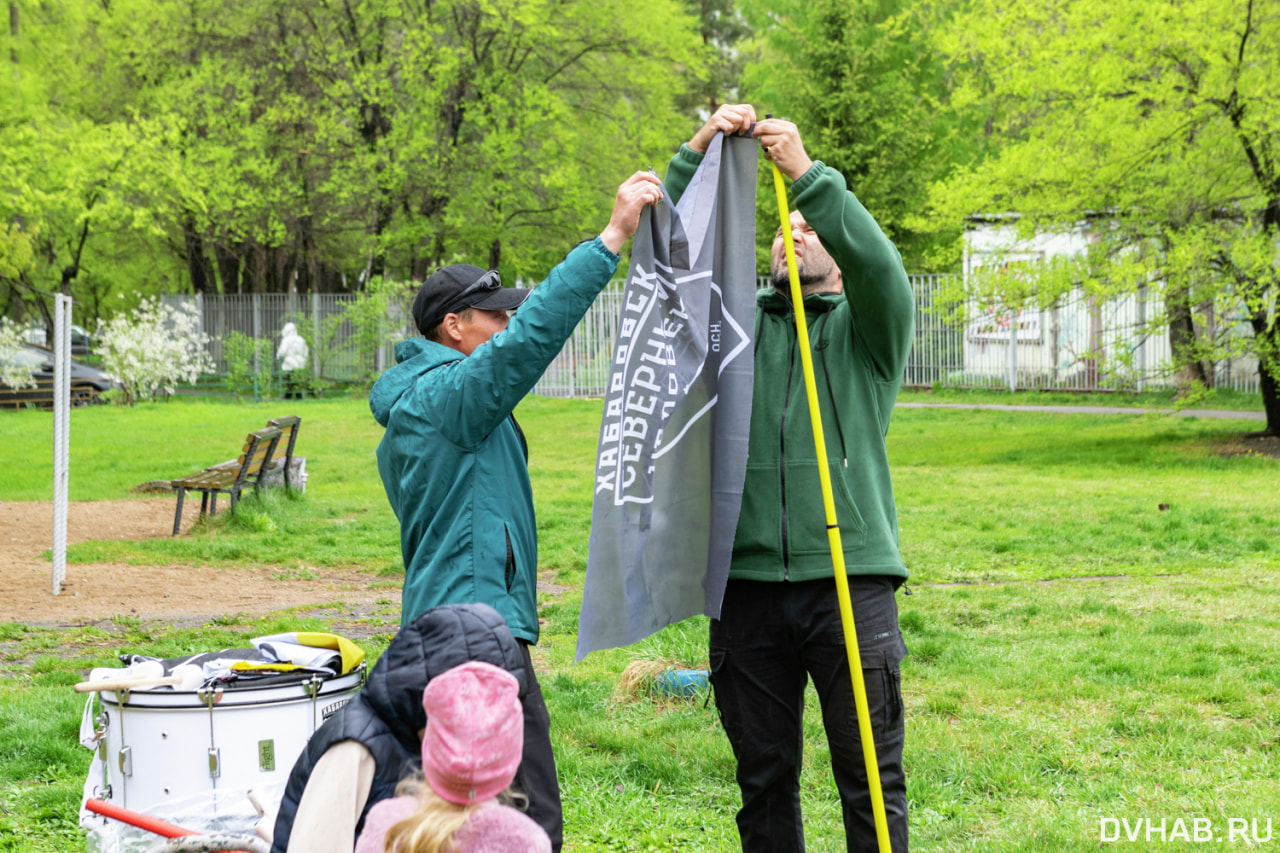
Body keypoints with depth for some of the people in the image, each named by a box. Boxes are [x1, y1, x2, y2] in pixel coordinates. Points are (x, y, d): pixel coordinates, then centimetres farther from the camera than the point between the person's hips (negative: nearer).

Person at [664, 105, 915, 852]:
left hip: (849, 578, -2)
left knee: (871, 778, 0)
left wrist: (809, 173, -17)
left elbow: (880, 266, -10)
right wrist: (698, 155, -6)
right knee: (764, 777, 9)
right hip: (746, 581, 2)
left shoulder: (864, 328, 11)